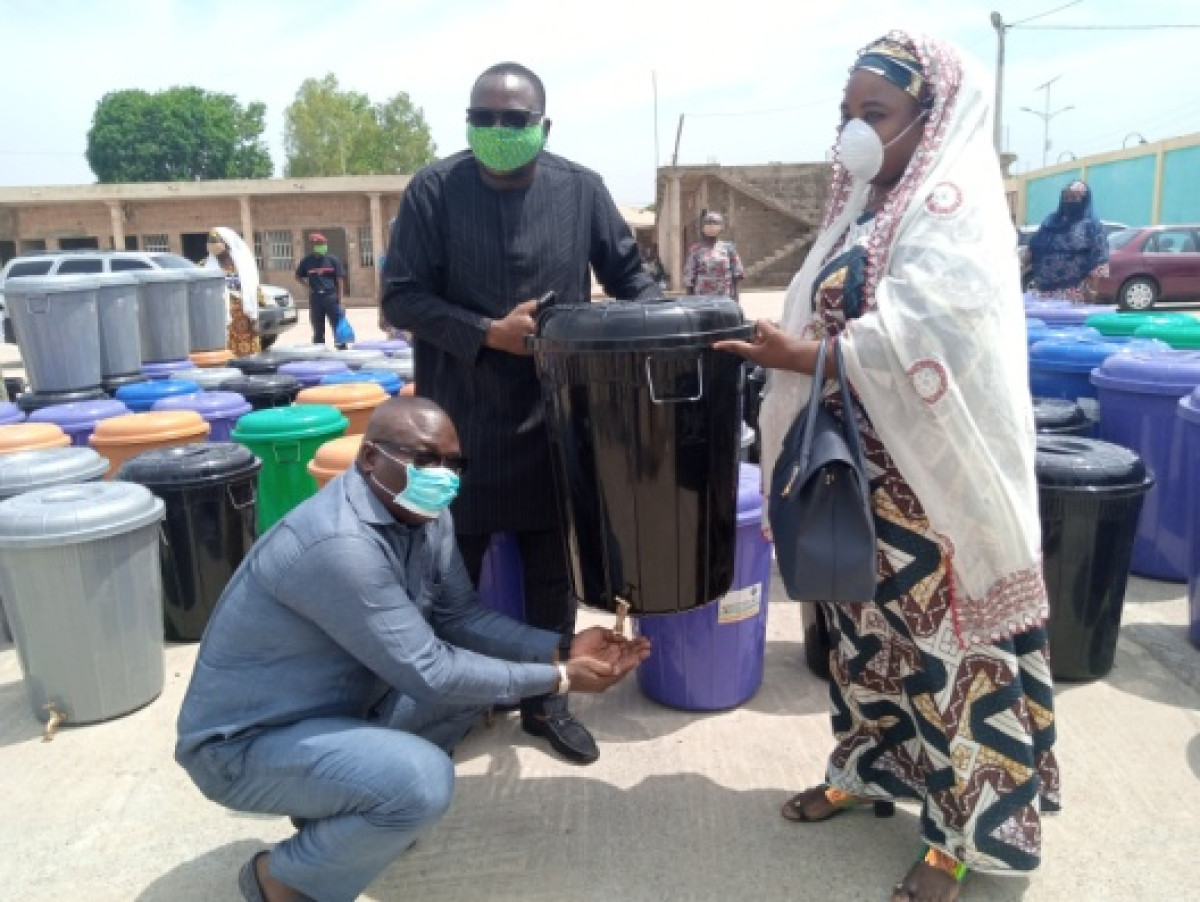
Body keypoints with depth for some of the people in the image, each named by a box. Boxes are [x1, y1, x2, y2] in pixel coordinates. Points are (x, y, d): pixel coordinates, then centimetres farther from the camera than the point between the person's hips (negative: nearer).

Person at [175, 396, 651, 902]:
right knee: (422, 781, -30)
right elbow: (429, 674, -29)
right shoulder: (339, 543, -33)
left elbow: (460, 616, -1)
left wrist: (560, 650, -13)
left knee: (482, 667, 2)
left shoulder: (426, 516, -5)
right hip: (245, 743, -9)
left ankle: (334, 805, 14)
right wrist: (558, 678, -22)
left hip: (336, 705, 9)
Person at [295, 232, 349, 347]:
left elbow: (340, 280, 0)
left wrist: (340, 298, -6)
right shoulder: (307, 261, 4)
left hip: (331, 297, -1)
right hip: (315, 298, 2)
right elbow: (298, 276, 18)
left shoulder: (332, 260, 1)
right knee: (318, 330, 8)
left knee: (338, 327, -2)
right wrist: (308, 286, 3)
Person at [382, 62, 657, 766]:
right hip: (461, 418, -1)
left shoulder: (581, 190, 0)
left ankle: (546, 699, 32)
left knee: (552, 568, 13)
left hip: (553, 416, 2)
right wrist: (489, 333, -18)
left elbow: (628, 273, 8)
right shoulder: (435, 190, -5)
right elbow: (402, 297, -6)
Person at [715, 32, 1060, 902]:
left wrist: (807, 356, -21)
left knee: (943, 635, 3)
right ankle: (866, 770, 36)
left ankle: (963, 828, 20)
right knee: (864, 622, 17)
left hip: (929, 470, -8)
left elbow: (921, 334, -24)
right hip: (856, 462, 8)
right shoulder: (862, 206, 15)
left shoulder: (955, 201, -11)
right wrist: (781, 345, -4)